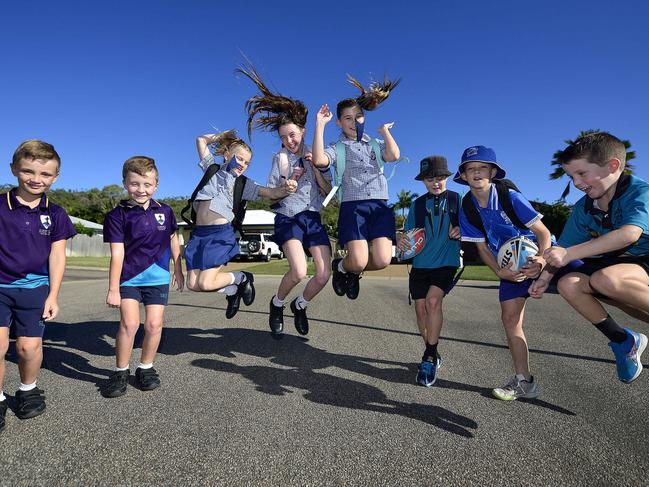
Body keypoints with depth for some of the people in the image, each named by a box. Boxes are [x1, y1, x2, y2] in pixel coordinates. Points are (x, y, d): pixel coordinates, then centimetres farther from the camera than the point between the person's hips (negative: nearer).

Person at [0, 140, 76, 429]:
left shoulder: (55, 214, 0)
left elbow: (57, 256, 2)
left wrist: (53, 295, 0)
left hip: (34, 289, 0)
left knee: (29, 346, 1)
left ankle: (28, 390, 28)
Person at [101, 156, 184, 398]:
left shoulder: (164, 211, 2)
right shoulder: (118, 215, -7)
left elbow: (173, 240, 14)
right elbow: (117, 254, -10)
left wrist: (178, 270, 17)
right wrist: (113, 289, -10)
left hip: (158, 278, 3)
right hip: (129, 278, -2)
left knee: (154, 324, 1)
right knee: (129, 323, -11)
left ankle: (146, 368, 21)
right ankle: (121, 371, 10)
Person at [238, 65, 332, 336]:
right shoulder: (280, 158, 7)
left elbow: (327, 191, 6)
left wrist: (315, 167, -7)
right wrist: (288, 180, -11)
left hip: (313, 218, 3)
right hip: (288, 218, -3)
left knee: (324, 275, -7)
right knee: (299, 272, -24)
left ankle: (300, 306, 23)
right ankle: (277, 304, 8)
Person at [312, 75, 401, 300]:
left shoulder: (375, 144, 22)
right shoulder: (337, 148, 13)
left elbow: (394, 156, 1)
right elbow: (319, 160, -11)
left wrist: (385, 131, 14)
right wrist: (320, 124, -5)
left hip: (379, 205, 3)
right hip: (353, 206, -3)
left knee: (382, 260, -15)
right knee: (359, 261, -19)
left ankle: (353, 272, 19)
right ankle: (340, 266, 18)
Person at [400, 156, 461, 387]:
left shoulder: (457, 200, 2)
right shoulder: (418, 204, 8)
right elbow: (408, 233, 9)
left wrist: (462, 230, -17)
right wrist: (401, 240, -14)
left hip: (447, 262, -3)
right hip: (420, 264, 3)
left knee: (433, 301, -22)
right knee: (421, 310, 3)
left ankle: (429, 358, -8)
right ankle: (432, 355, 25)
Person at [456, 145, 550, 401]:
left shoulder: (510, 197, -19)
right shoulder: (467, 209, -9)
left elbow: (543, 232, -15)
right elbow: (482, 247, -3)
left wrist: (541, 260, -33)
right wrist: (499, 272, -18)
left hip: (539, 255, -2)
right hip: (509, 266, 2)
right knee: (510, 318, -4)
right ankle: (524, 381, 7)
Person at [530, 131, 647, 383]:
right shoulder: (583, 208, 0)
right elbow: (563, 248, 5)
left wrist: (570, 254, -38)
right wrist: (545, 276, -8)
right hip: (611, 265, 7)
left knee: (605, 278, -36)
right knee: (568, 284, -20)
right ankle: (623, 341, 0)